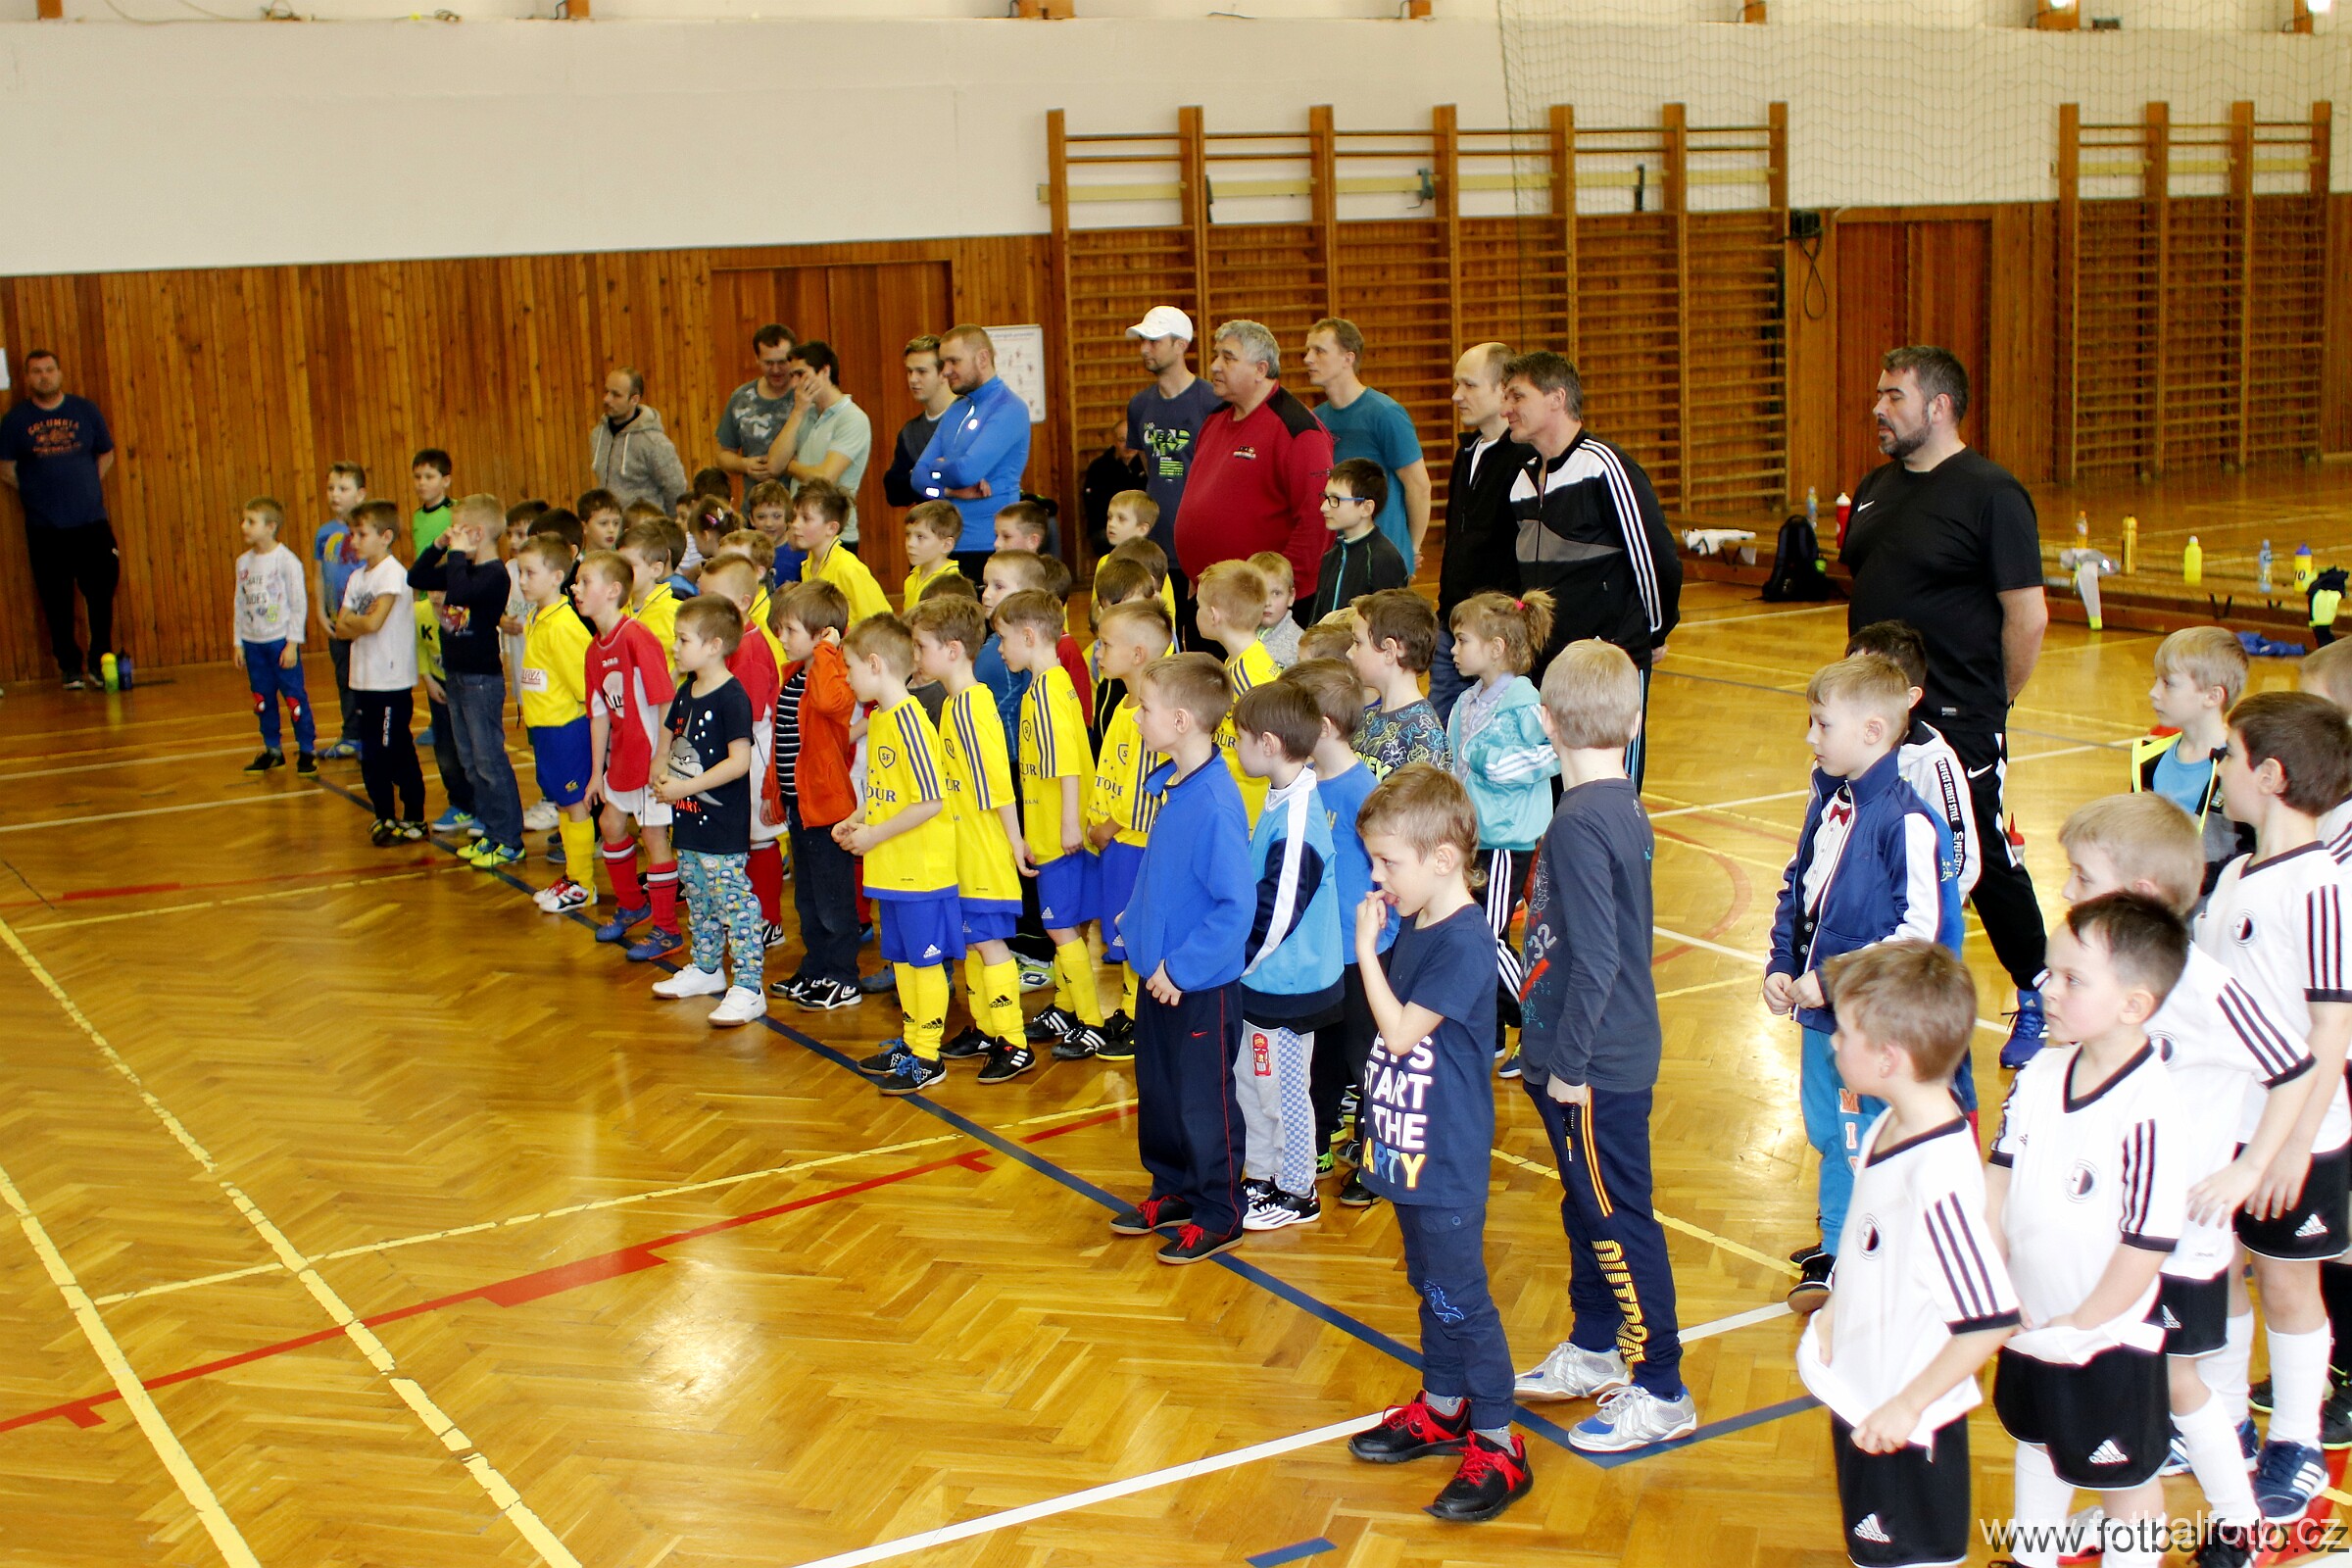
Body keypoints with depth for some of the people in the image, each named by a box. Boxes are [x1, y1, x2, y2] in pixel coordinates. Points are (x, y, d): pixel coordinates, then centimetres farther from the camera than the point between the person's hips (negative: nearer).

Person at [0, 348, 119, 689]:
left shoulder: (85, 410, 6)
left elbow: (106, 455, 13)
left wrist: (85, 488, 5)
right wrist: (36, 494, 1)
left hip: (91, 521, 1)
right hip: (44, 528, -1)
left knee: (101, 593, -1)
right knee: (56, 601, 2)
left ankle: (101, 659, 13)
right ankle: (69, 666, 12)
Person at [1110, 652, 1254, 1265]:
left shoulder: (1215, 801, -26)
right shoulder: (1168, 784, 1)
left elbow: (1237, 904, -26)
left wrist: (1181, 967, -21)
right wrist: (1134, 926, 8)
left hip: (1202, 984, -8)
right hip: (1159, 974, 9)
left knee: (1204, 1103, 6)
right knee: (1157, 1093, 20)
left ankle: (1219, 1217, 21)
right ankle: (1175, 1190, 38)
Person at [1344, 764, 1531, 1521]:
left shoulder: (1463, 941, -23)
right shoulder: (1413, 927, 6)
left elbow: (1400, 1032, -22)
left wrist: (1366, 949, -19)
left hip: (1447, 1160, -9)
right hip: (1409, 1147, 9)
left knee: (1461, 1301, -1)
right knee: (1429, 1287, 21)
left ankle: (1498, 1445, 8)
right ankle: (1443, 1408, 36)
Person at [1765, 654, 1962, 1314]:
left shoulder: (1906, 821, -21)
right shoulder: (1828, 799, 4)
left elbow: (1918, 930, -22)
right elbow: (1796, 889, 14)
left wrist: (1832, 980, -20)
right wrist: (1780, 966, 2)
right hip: (1818, 1010, 8)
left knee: (1862, 1146, 5)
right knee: (1826, 1135, 20)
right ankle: (1837, 1250, 37)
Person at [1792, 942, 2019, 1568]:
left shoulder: (1938, 1176, -32)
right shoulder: (1888, 1130, -4)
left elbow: (1992, 1320, -30)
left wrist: (1907, 1406, -23)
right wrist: (1834, 1314, 11)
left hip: (1904, 1427, -9)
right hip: (1860, 1398, 9)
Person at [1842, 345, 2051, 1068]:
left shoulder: (1991, 493, -11)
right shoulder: (1876, 487, 10)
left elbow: (2028, 616, -12)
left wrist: (1991, 706, -3)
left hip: (1960, 728, -7)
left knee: (1988, 866, 4)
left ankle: (2037, 1002, 22)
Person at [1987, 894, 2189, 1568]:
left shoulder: (2148, 1110, -29)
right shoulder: (2040, 1076, -8)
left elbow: (2148, 1243, -25)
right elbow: (1999, 1180, 0)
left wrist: (2079, 1326, -17)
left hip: (2107, 1342, -8)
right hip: (2029, 1326, 8)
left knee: (2125, 1482, 14)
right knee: (2036, 1442, 29)